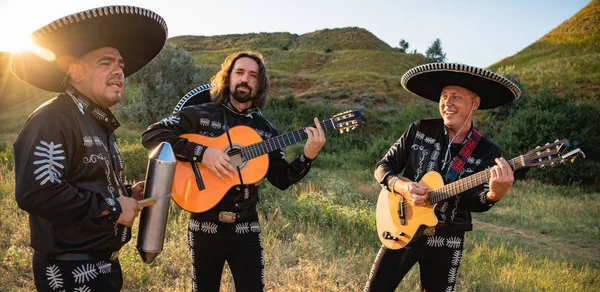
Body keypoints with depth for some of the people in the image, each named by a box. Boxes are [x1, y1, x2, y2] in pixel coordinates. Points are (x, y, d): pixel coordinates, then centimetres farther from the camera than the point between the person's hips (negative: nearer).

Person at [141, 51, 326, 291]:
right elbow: (151, 135, -13)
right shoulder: (200, 115, -4)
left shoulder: (265, 130, 5)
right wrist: (201, 152, -23)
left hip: (246, 227, 2)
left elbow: (281, 179, 3)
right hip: (205, 225, -2)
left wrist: (308, 156, -15)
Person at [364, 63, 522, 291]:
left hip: (446, 242, 0)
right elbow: (383, 167, -1)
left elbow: (470, 201, -17)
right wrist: (401, 186, -21)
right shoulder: (420, 130, -5)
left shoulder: (487, 152, -7)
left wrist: (494, 194, -39)